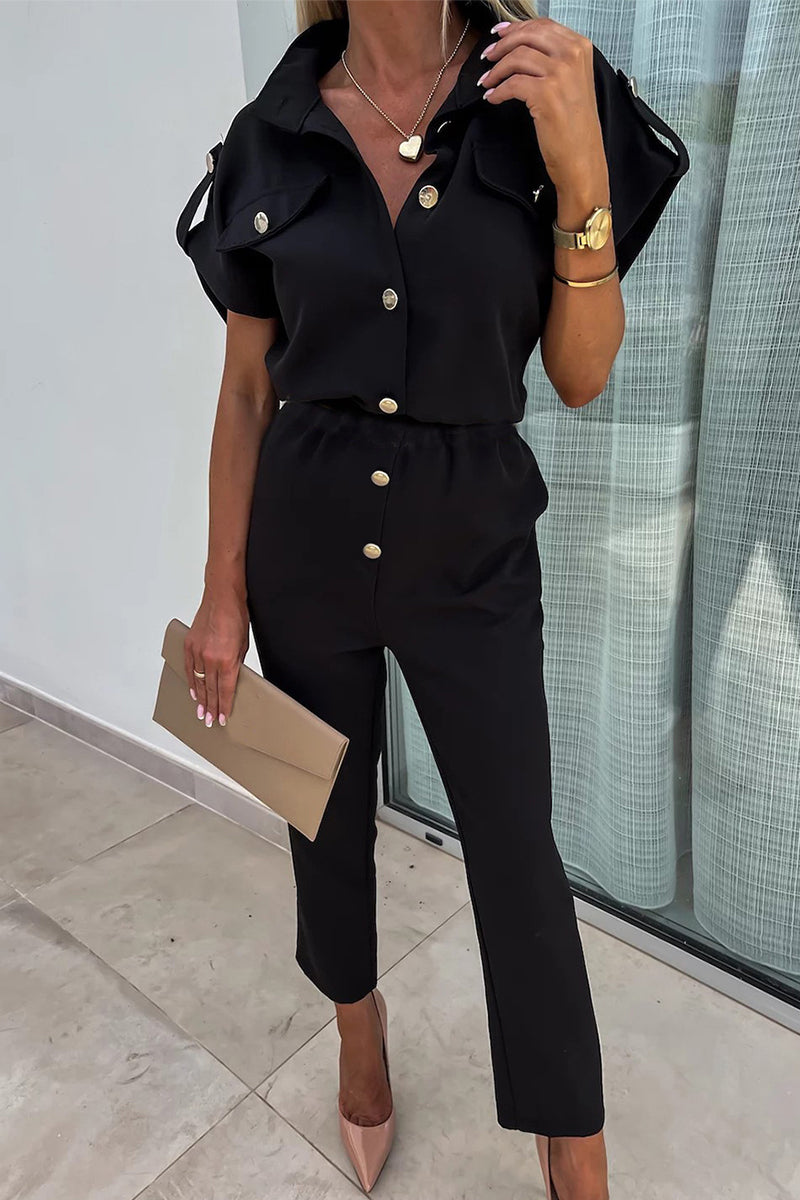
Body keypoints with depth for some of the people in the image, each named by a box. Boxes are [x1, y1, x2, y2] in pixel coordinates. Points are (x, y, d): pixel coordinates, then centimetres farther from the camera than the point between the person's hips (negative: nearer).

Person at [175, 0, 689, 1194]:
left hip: (474, 550, -1)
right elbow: (246, 393, 3)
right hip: (306, 544, 2)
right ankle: (360, 1031, 51)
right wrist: (221, 597, 3)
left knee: (517, 852, 7)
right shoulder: (268, 141, 1)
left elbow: (581, 376, -4)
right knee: (327, 817, 18)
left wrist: (581, 175, -18)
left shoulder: (552, 96, -2)